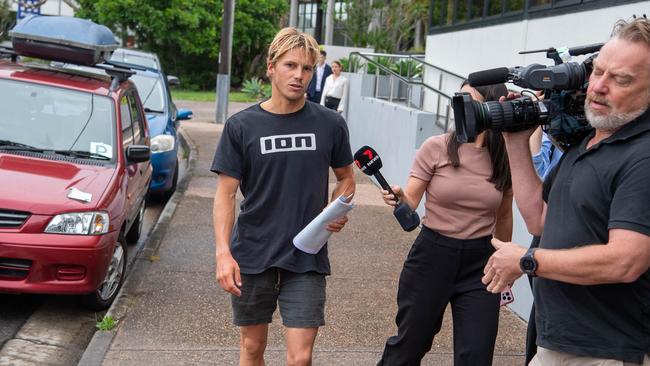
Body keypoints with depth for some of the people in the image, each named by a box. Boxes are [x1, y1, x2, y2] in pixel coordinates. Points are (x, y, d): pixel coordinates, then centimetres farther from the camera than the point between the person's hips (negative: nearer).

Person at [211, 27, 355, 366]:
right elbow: (225, 194, -3)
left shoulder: (330, 124, 0)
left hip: (306, 259, 0)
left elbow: (346, 178, 14)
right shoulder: (241, 126, -3)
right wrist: (223, 253, -14)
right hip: (252, 257, 1)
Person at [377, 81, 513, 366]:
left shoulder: (505, 160, 0)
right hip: (431, 255, -1)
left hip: (479, 261, 2)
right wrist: (397, 196, -29)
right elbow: (410, 203, -6)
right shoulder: (436, 147, -7)